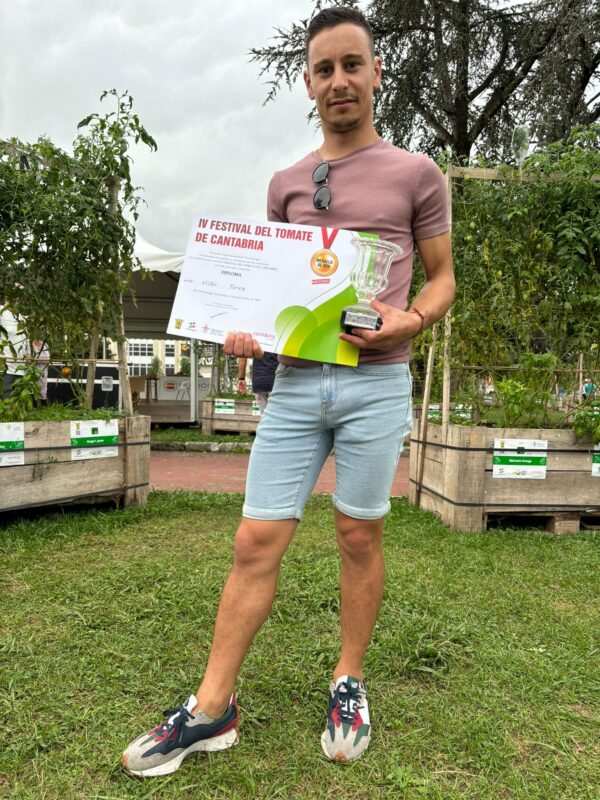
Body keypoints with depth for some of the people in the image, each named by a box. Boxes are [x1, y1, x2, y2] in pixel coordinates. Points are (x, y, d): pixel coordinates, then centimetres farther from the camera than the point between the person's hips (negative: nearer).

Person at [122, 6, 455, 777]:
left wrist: (408, 320, -14)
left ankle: (349, 684, 27)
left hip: (375, 383, -2)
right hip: (294, 383, 3)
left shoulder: (416, 173, 5)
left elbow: (442, 278, 7)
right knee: (255, 544, 1)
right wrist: (245, 329, -3)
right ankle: (211, 708, 12)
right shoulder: (285, 183, 14)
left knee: (358, 538, 7)